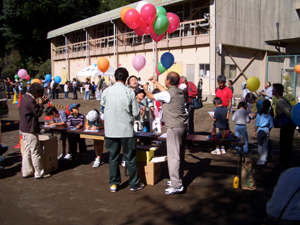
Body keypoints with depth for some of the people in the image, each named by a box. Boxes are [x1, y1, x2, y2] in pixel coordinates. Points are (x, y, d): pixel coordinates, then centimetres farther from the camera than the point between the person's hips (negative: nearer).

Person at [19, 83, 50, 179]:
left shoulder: (26, 98, 11)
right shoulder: (30, 101, -21)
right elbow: (38, 113, -16)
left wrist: (40, 102, 12)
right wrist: (40, 104, -4)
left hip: (24, 129, 10)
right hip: (30, 130, -10)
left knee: (27, 151, 15)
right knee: (35, 152, -1)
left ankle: (26, 172, 22)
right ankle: (39, 173, 7)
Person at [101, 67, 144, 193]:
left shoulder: (106, 91, -5)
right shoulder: (129, 92, -12)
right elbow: (136, 113, -9)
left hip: (110, 130, 2)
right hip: (126, 130, -2)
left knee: (113, 157, 14)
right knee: (130, 158, 10)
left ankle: (113, 184, 21)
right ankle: (134, 184, 20)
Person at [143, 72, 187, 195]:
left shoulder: (167, 94, -13)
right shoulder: (180, 92, 11)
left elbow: (151, 97, 2)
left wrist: (146, 89, 23)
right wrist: (155, 82, 40)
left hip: (174, 128, -9)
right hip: (183, 126, 9)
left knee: (173, 155, -7)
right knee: (180, 155, 15)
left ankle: (177, 185, -5)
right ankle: (177, 179, 27)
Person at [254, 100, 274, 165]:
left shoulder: (259, 114, -6)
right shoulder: (270, 116, 0)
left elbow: (256, 124, -4)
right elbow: (271, 125, 2)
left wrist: (255, 131, 5)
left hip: (260, 131, -2)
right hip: (266, 131, 2)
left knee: (260, 145, 5)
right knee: (265, 145, 7)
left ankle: (261, 159, 8)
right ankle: (264, 159, 9)